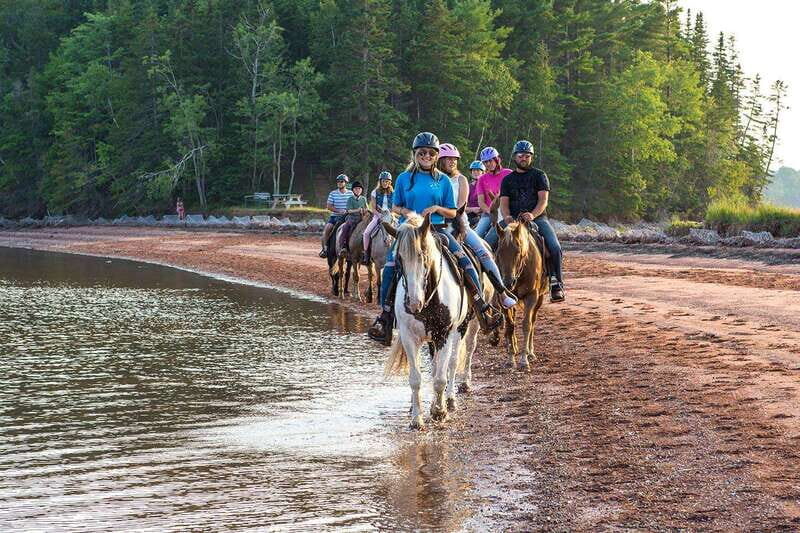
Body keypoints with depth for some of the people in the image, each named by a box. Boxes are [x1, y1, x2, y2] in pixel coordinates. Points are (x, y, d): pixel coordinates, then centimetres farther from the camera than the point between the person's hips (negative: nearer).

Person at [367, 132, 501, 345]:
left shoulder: (443, 181, 8)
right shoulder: (404, 179, 8)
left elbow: (452, 213, 10)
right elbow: (395, 207, 14)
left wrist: (437, 208, -10)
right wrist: (406, 212, -7)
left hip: (437, 229, 1)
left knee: (465, 261, -18)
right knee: (391, 264, -24)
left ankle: (483, 311, -12)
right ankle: (385, 317, -20)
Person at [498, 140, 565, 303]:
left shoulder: (539, 176, 9)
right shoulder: (508, 180, 16)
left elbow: (543, 200, -3)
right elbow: (504, 202, 6)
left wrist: (532, 215, -22)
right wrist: (507, 217, -17)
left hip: (537, 217, -2)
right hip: (512, 219, 2)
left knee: (555, 247, -24)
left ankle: (556, 283, -13)